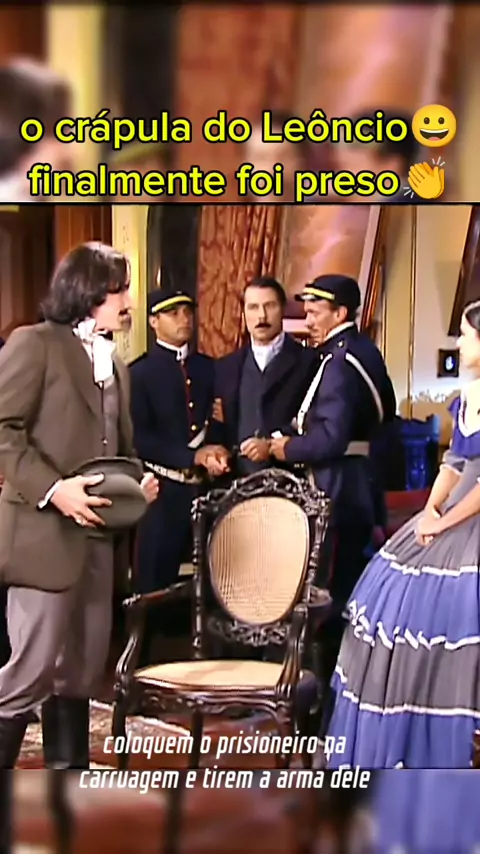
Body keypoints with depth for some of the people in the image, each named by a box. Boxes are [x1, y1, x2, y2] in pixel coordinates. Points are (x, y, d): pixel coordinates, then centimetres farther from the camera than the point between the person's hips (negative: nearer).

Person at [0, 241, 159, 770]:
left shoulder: (115, 363, 18)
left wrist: (138, 481, 4)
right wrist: (52, 488, -23)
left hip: (98, 535, 8)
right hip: (45, 533, -7)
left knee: (81, 673, 12)